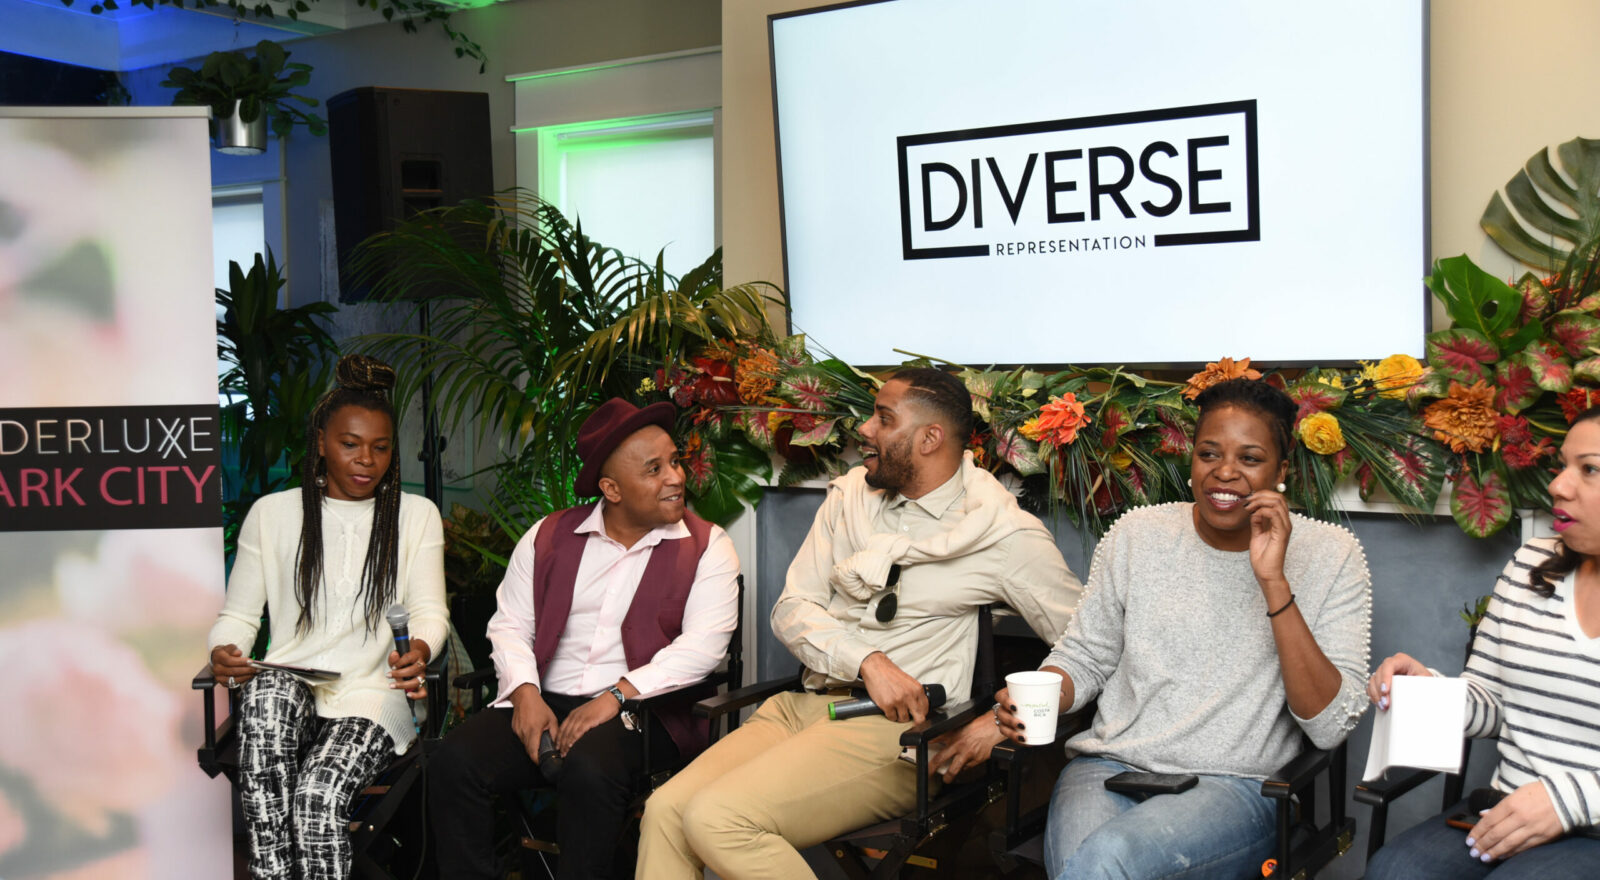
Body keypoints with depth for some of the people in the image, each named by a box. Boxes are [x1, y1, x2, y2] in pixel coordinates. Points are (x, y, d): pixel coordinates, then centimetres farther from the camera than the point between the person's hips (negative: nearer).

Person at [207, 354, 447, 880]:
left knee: (319, 795, -33)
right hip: (289, 686, 1)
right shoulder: (272, 513, 13)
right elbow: (238, 615, 12)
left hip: (372, 694, -1)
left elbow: (430, 611, 4)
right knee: (268, 691, -38)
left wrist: (420, 649, -21)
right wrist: (223, 653, -12)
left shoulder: (417, 516, 12)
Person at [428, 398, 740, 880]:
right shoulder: (548, 537, 12)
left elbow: (703, 645, -9)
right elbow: (510, 625, 11)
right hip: (543, 702, 4)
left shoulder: (707, 547, 2)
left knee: (589, 769, -34)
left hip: (639, 713, -3)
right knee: (455, 759, -21)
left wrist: (617, 696, -19)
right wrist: (526, 694, -9)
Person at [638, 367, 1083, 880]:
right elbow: (791, 610, 6)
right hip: (804, 704, 6)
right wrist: (869, 662, -12)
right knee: (666, 810, -16)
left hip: (897, 725, -6)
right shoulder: (850, 496, 12)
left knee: (716, 819, -25)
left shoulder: (1001, 532, -3)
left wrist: (1001, 720, -13)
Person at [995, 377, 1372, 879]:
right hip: (1109, 767, 2)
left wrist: (1274, 582, -18)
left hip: (1235, 786, -2)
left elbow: (1330, 727, -9)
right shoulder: (1136, 535, 7)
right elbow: (1083, 657, 15)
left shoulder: (1328, 555, 0)